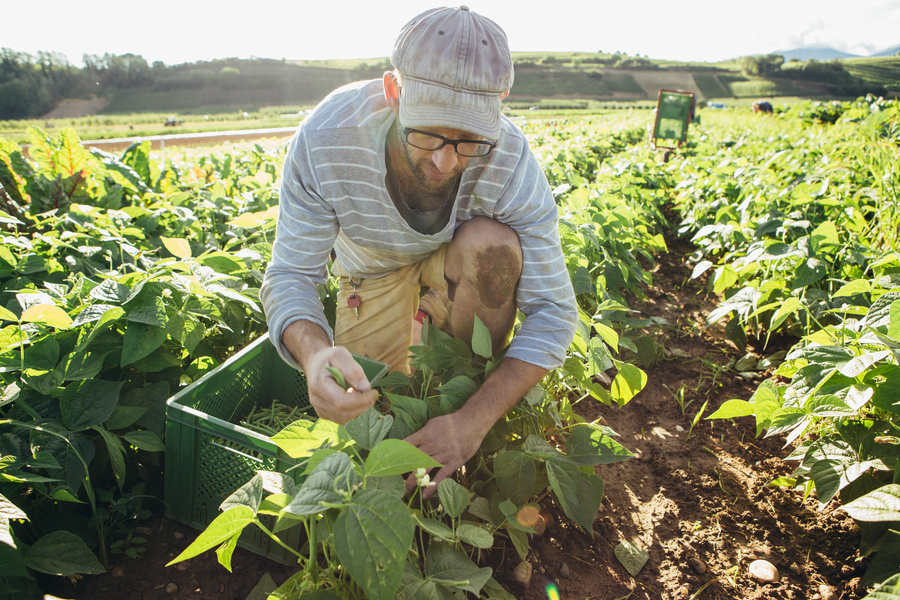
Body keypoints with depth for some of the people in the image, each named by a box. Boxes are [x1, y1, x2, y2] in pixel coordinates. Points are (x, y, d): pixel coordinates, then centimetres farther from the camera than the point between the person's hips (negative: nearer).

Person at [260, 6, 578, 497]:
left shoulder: (510, 162, -34)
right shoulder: (324, 140, -34)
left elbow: (552, 312, -31)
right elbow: (290, 275, -28)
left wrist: (476, 419, -43)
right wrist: (315, 351, -51)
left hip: (460, 256, 0)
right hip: (374, 267, 0)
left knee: (492, 244, -35)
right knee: (365, 415, -5)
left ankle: (466, 395, -10)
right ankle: (414, 325, 25)